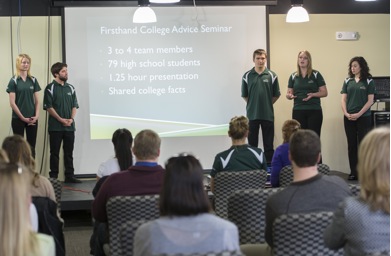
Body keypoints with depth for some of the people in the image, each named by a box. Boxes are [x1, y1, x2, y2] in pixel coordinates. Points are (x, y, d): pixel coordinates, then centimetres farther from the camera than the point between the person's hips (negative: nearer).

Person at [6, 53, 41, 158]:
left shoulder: (33, 80, 7)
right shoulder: (14, 81, -3)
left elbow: (37, 101, 8)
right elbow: (12, 103, -7)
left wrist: (36, 116, -5)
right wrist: (23, 118, -9)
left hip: (32, 119, 3)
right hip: (18, 119, -3)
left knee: (32, 147, 4)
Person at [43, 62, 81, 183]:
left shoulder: (70, 88, 10)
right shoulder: (50, 88, -4)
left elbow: (74, 105, 11)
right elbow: (48, 107, -8)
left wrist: (71, 119, -6)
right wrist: (61, 119, -14)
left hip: (69, 127, 4)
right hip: (55, 127, -4)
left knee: (69, 153, 8)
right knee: (55, 153, 2)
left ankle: (69, 176, 13)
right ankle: (53, 177, 7)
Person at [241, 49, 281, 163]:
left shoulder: (272, 75, 0)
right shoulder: (247, 76, 2)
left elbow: (276, 95, 6)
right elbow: (244, 95, 8)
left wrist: (267, 104, 8)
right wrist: (253, 104, 8)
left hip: (268, 114, 0)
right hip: (252, 114, 0)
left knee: (268, 143, 5)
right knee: (252, 143, 6)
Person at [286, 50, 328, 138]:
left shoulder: (316, 75, 2)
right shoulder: (293, 76, 10)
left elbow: (324, 92, 1)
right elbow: (289, 93, 12)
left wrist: (313, 94, -16)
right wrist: (289, 96, -11)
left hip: (314, 111, -2)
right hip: (298, 111, 2)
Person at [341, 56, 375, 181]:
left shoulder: (368, 81, -1)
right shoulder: (348, 81, 9)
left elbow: (370, 101, -6)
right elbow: (344, 99, 8)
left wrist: (358, 114, -13)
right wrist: (346, 113, -7)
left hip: (363, 117, -4)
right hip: (349, 118, 4)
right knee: (351, 145, 6)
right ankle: (353, 172, 11)